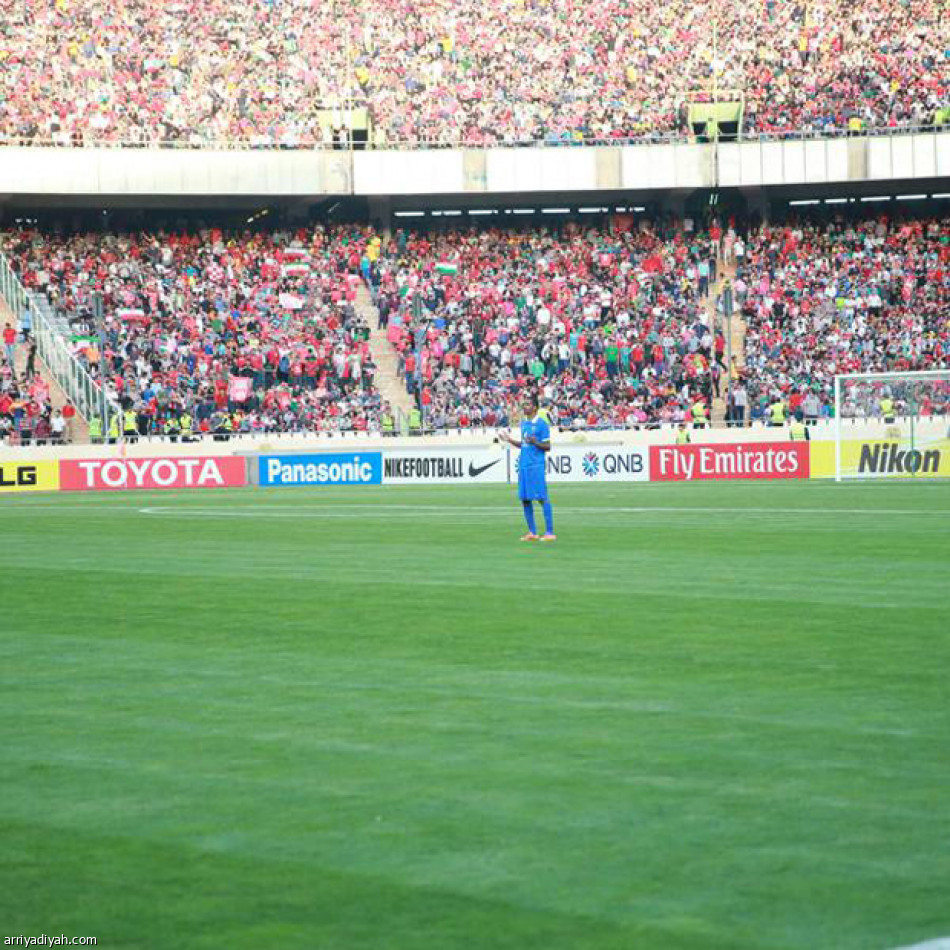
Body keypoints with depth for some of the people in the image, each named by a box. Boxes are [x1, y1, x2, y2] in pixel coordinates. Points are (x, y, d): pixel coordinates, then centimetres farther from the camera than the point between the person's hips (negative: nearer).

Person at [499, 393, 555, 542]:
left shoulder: (541, 424, -7)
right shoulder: (524, 423, 15)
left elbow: (547, 447, -8)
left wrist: (535, 442, -23)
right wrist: (509, 440, 13)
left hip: (536, 466, -8)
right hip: (524, 466, 8)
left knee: (542, 498, -7)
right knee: (525, 499, 8)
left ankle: (550, 532, -4)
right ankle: (532, 532, 16)